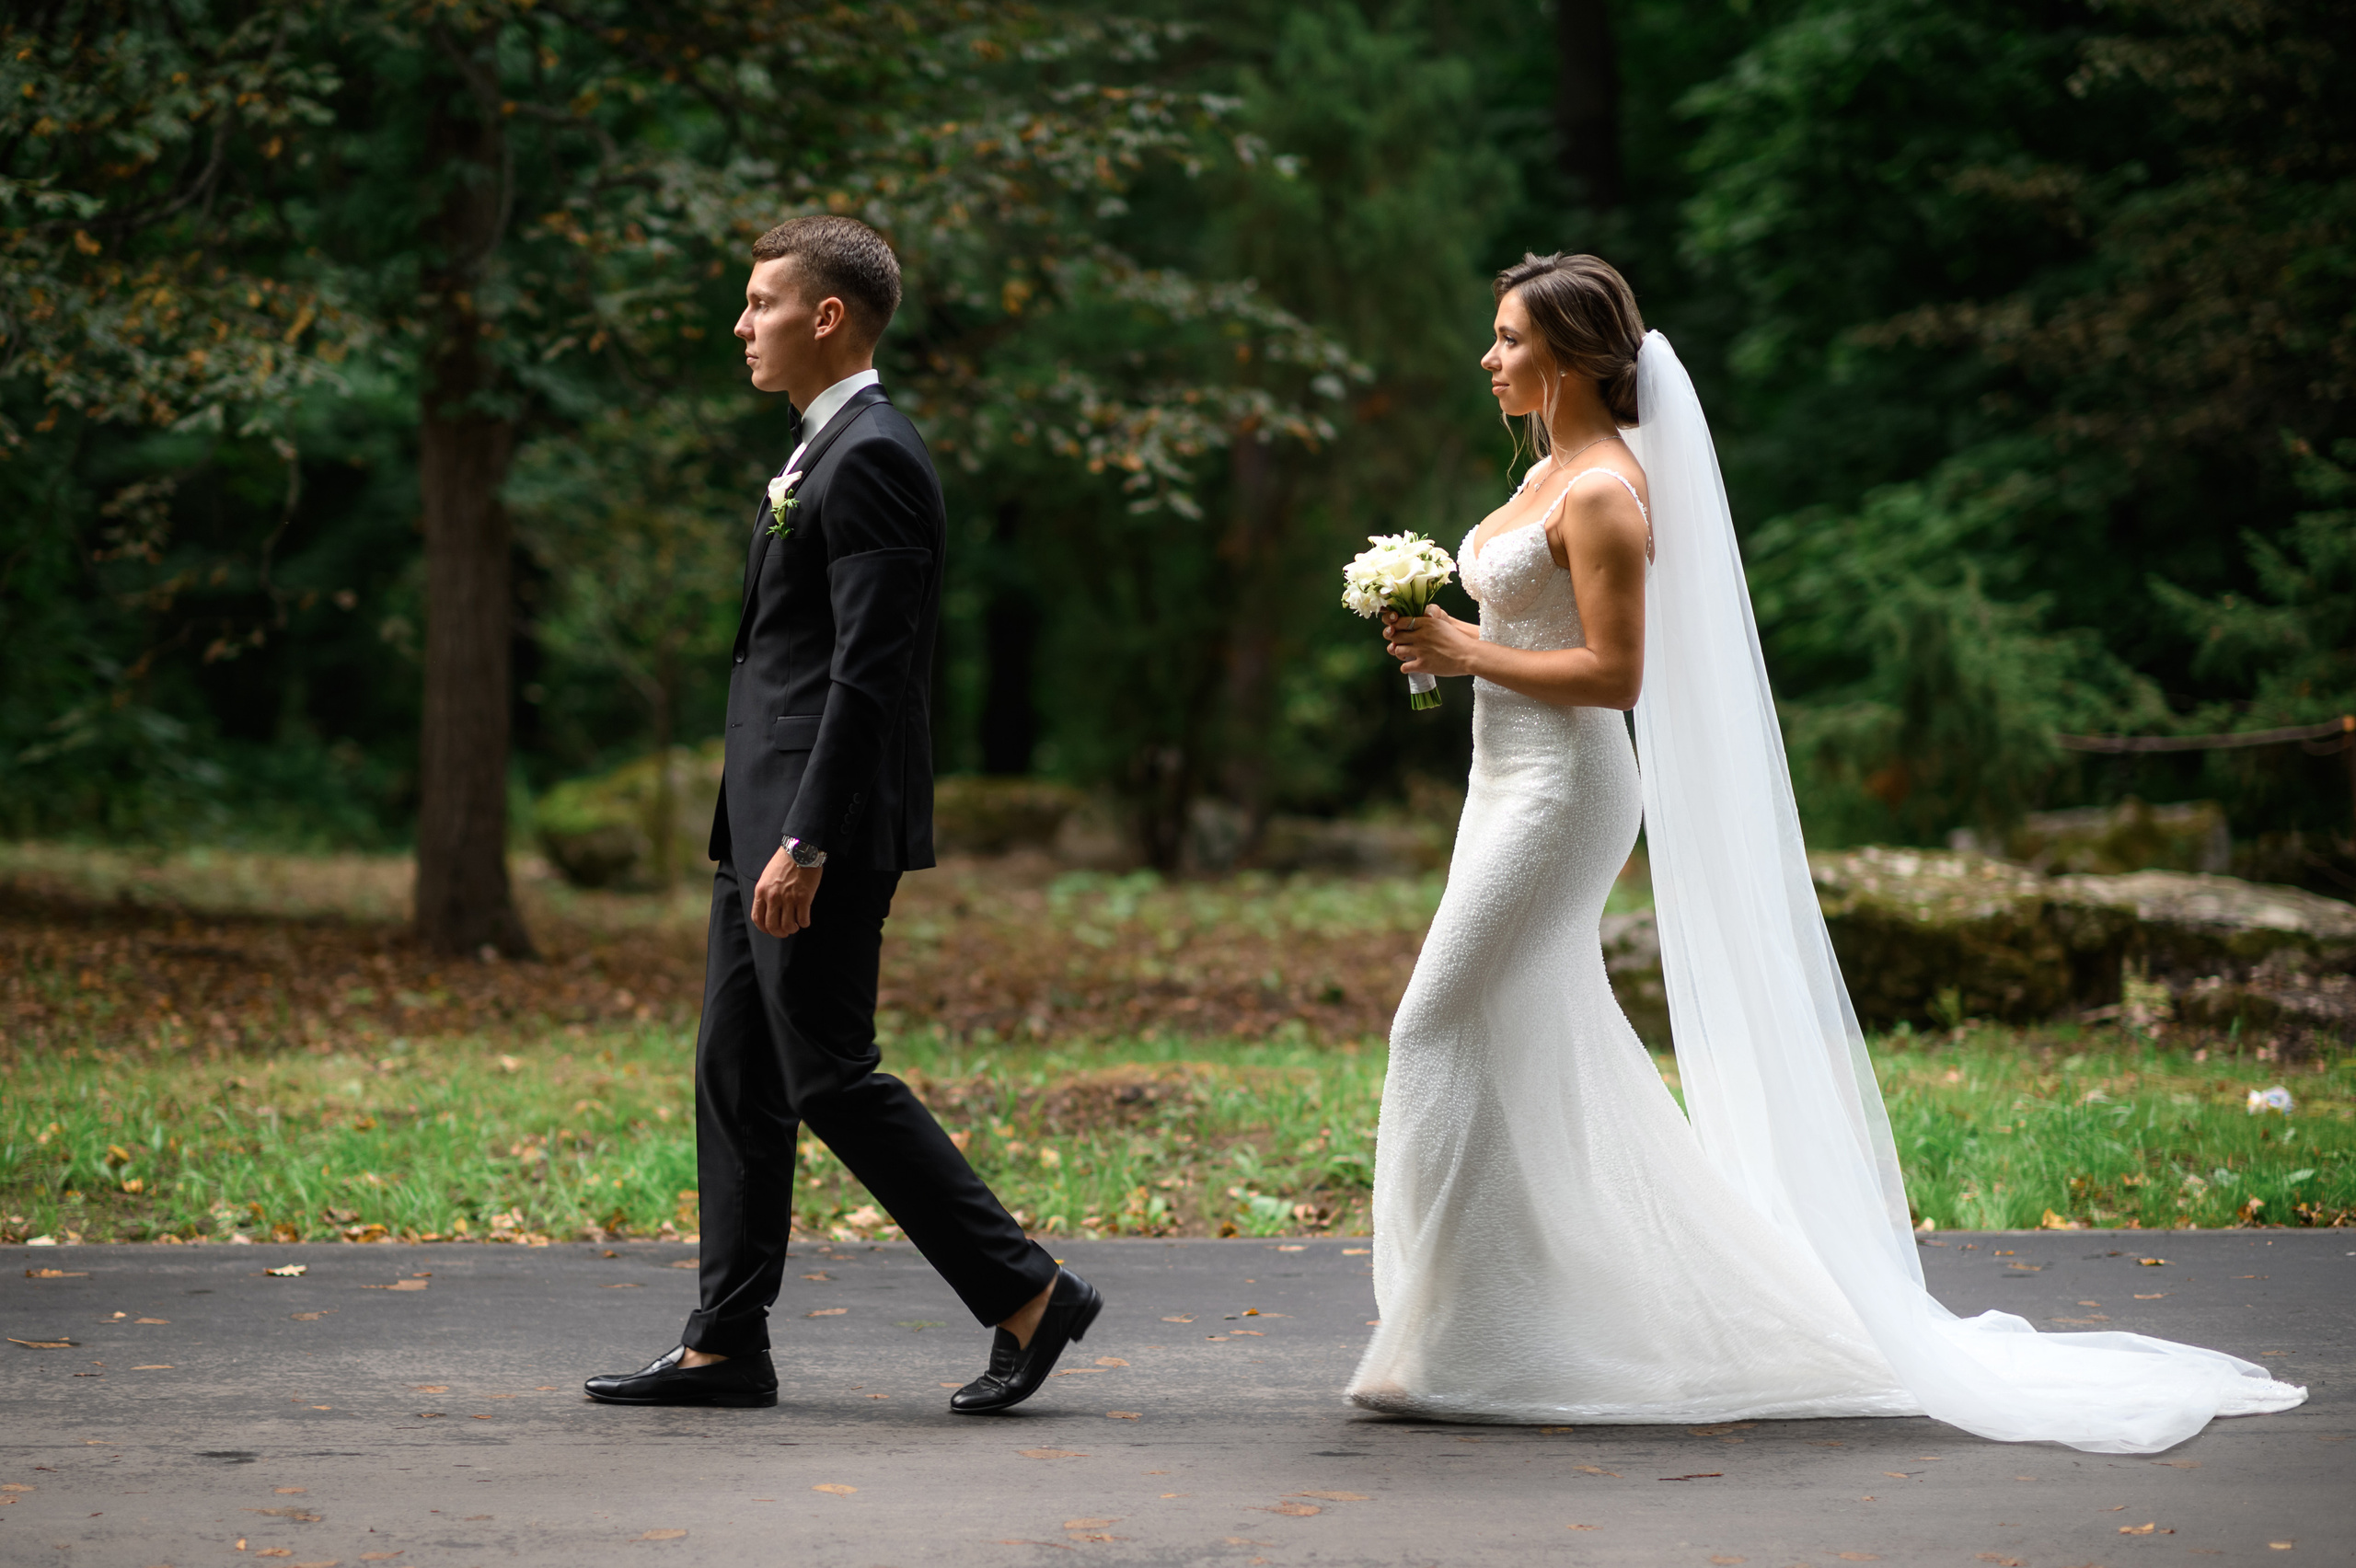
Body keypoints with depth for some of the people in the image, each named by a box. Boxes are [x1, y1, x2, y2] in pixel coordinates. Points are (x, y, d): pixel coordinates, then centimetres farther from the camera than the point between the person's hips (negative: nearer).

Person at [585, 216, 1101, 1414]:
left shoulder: (871, 460, -15)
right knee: (737, 1078, 10)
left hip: (824, 824, -10)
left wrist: (806, 845, -24)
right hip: (768, 820, 10)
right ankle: (725, 1347, 13)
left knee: (829, 1076, -7)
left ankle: (1025, 1292, 1)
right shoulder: (826, 452, 17)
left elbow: (869, 673, -22)